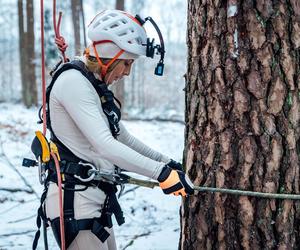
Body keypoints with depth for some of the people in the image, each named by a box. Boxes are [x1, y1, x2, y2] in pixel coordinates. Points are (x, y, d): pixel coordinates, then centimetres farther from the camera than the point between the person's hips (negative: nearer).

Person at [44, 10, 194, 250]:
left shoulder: (96, 87, 14)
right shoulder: (73, 81, -16)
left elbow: (123, 138, 24)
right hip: (74, 202, -10)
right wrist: (161, 172, -26)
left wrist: (168, 163, 21)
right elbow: (104, 145, -25)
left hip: (97, 201, 10)